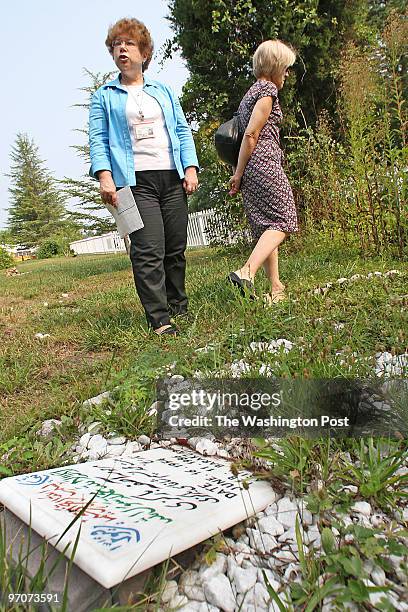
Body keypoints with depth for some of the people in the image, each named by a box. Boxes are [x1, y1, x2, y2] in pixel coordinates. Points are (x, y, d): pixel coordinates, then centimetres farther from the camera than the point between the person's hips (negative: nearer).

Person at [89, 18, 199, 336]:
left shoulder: (163, 90, 21)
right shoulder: (104, 96, 14)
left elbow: (182, 131, 15)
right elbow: (98, 139, 4)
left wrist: (190, 168, 1)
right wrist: (104, 175, -14)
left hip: (172, 178, 4)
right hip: (135, 181, -3)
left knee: (176, 248, 5)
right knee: (148, 251, -15)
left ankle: (178, 307, 20)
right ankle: (159, 320, -12)